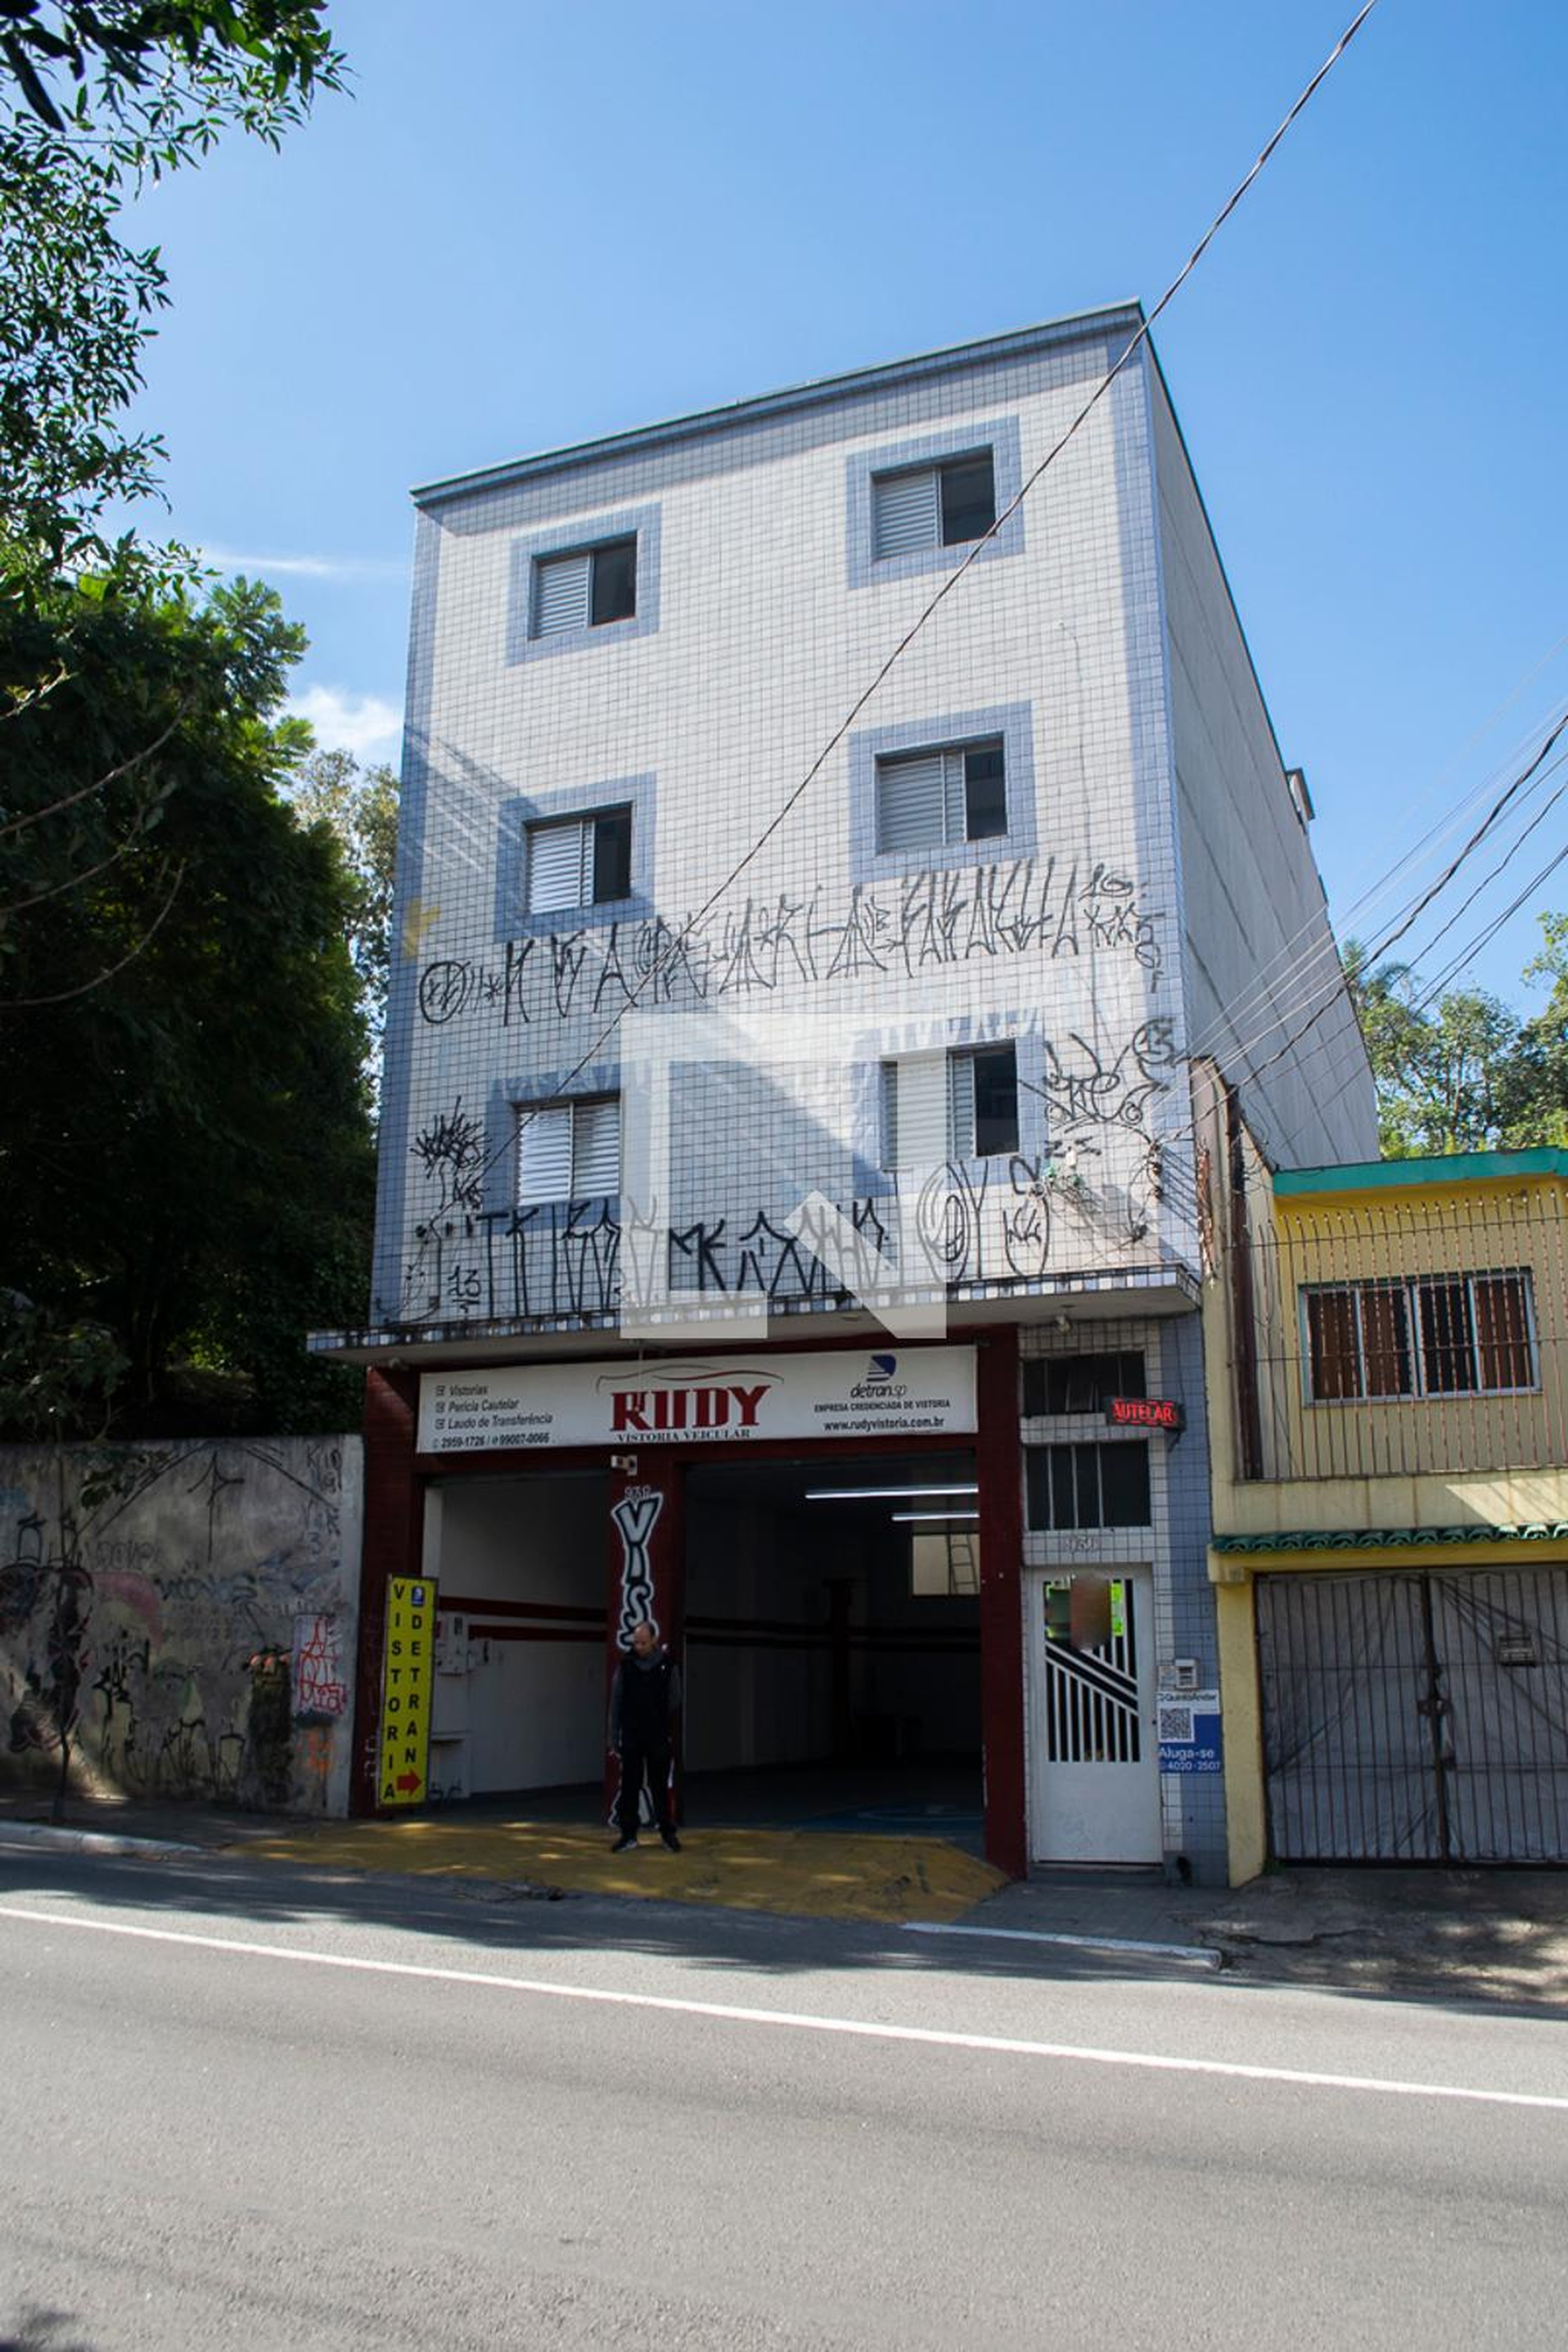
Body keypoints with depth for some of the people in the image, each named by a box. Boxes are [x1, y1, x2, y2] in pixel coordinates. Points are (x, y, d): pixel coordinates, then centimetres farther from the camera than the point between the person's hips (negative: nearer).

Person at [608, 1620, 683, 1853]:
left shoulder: (668, 1665, -3)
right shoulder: (625, 1666, -1)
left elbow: (674, 1701, 4)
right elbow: (616, 1704, 2)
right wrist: (614, 1739, 1)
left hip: (658, 1739, -1)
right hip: (631, 1738, 1)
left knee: (660, 1787, 5)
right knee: (629, 1787, 5)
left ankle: (668, 1833, 14)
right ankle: (629, 1834, 14)